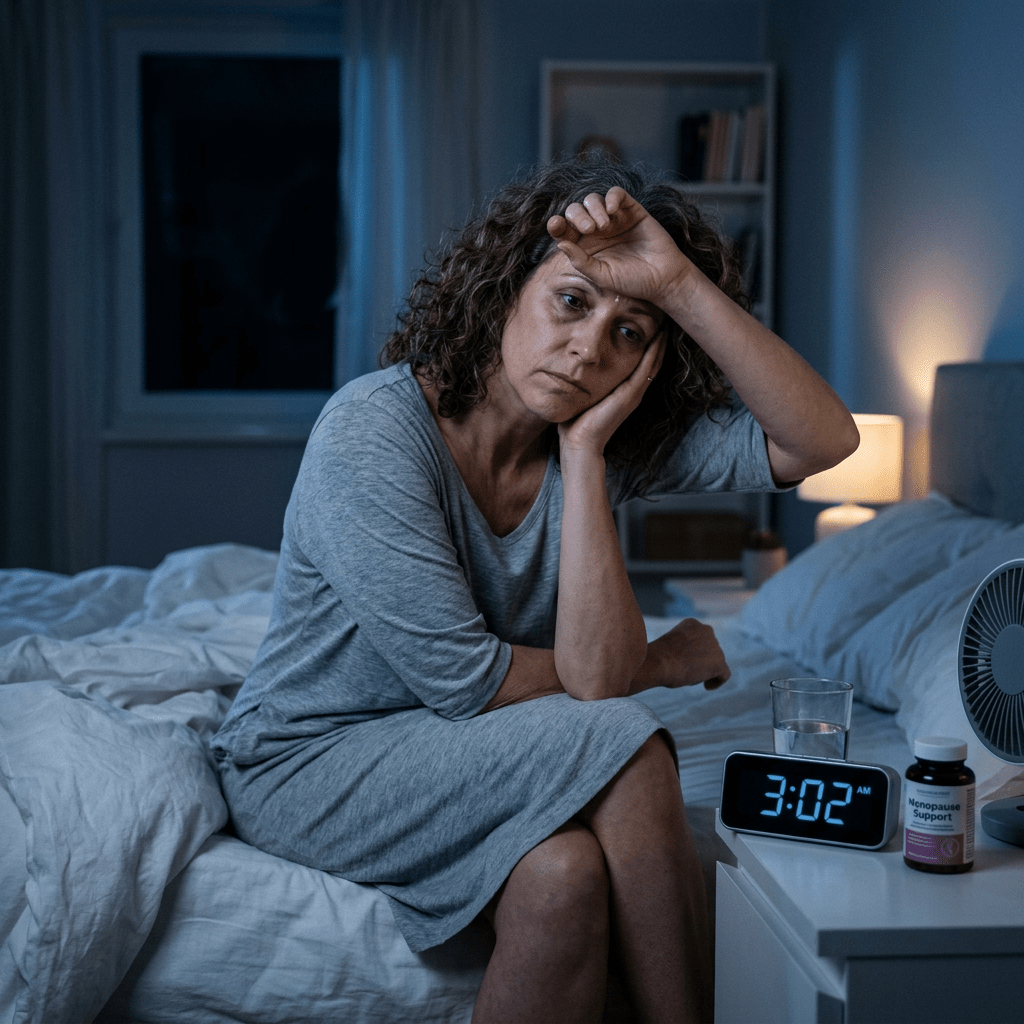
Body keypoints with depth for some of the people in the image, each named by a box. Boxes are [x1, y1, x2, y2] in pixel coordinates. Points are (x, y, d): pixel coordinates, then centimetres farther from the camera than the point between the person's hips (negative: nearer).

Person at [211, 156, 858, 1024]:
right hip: (313, 759, -4)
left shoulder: (608, 436, -6)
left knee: (564, 872, -31)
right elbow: (467, 684, -23)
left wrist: (681, 285, -26)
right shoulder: (371, 431, -23)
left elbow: (823, 440, -19)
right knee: (623, 747, -27)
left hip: (459, 756, 5)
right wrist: (663, 662, -9)